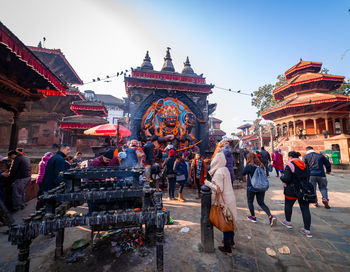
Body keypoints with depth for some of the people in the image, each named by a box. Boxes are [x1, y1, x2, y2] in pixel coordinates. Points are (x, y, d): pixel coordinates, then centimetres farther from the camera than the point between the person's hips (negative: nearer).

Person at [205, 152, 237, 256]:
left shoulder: (218, 172, -23)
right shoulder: (225, 169, 3)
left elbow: (219, 189, -25)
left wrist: (208, 183, -16)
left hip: (224, 201, -9)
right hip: (230, 198, 9)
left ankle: (227, 249, 23)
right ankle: (231, 242, 43)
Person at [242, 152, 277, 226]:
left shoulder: (249, 166, -17)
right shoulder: (260, 165, 2)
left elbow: (243, 173, -8)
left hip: (251, 187, -5)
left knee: (250, 201, 16)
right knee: (261, 203, 18)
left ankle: (253, 217, 25)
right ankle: (271, 216, 4)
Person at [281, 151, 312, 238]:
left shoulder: (289, 165, -16)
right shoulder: (304, 165, 7)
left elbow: (286, 178, -20)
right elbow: (307, 177, 13)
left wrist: (282, 177, -1)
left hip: (292, 190, -6)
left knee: (288, 205, 15)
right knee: (305, 208, 9)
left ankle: (288, 222, 32)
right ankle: (307, 230, 14)